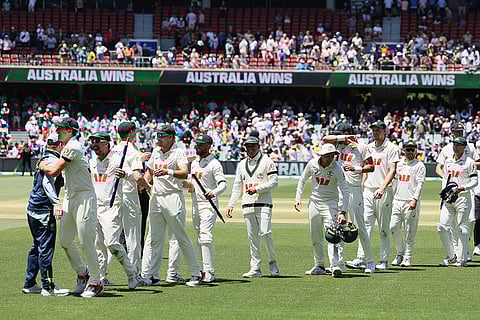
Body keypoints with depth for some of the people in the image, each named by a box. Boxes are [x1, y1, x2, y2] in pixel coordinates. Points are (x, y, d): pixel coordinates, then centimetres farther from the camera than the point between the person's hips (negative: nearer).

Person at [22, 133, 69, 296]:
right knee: (46, 247, -7)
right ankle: (48, 286, -7)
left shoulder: (43, 159, 17)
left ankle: (29, 284, 19)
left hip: (32, 209, 10)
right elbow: (48, 183, -22)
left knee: (37, 246, 15)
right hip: (43, 210, -10)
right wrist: (57, 203, -30)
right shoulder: (53, 160, -11)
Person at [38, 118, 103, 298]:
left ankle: (96, 282, -2)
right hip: (70, 198, 10)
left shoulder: (73, 147, -14)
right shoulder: (68, 147, 17)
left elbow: (54, 171, -15)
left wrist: (43, 167, 3)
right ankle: (82, 273, 25)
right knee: (65, 240, 10)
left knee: (86, 241, -9)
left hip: (84, 197, -10)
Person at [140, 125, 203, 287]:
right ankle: (148, 275, 4)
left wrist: (168, 172, -37)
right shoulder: (156, 152, 15)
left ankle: (196, 273, 4)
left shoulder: (178, 152, -6)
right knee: (154, 238, 4)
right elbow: (149, 172, 26)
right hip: (156, 198, 6)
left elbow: (184, 173, -21)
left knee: (182, 237, -4)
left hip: (173, 197, -6)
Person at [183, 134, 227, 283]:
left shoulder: (214, 164, -7)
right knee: (200, 239, 9)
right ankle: (206, 271, 14)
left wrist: (214, 193, -36)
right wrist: (187, 184, 4)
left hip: (209, 204, -8)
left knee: (206, 237, -17)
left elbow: (223, 184, -17)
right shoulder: (194, 163, 17)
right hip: (195, 204, 8)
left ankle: (210, 273, -20)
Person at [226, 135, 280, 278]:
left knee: (265, 233, -15)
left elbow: (274, 182, -5)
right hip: (247, 205, 5)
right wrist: (231, 204, 11)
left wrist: (257, 189, -16)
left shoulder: (267, 161, 2)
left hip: (263, 203, -5)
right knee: (252, 237, 3)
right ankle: (255, 268, 4)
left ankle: (272, 262, 2)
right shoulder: (242, 164, 17)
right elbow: (237, 186, 19)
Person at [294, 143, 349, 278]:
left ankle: (335, 266, -25)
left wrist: (343, 212, -30)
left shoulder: (337, 168, -16)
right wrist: (298, 198, 4)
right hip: (314, 202, 4)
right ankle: (319, 266, 21)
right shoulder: (312, 164, -7)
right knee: (315, 237, 9)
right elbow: (303, 180, 12)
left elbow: (345, 191, -20)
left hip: (330, 203, -4)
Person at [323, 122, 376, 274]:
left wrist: (355, 168, -16)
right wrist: (345, 137, -4)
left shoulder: (361, 147, -1)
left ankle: (369, 261, 3)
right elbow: (325, 139, 0)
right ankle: (339, 263, 7)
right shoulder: (340, 145, 14)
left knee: (360, 227, -5)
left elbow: (371, 167, -3)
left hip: (354, 189, -5)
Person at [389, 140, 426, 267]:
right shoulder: (399, 164, 16)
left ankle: (407, 258, 3)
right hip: (397, 201, 5)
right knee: (393, 228, -2)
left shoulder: (419, 165, -1)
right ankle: (400, 253, 15)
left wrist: (415, 199, -21)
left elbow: (420, 184, -10)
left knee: (410, 231, -3)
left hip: (411, 203, -5)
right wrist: (390, 198, 16)